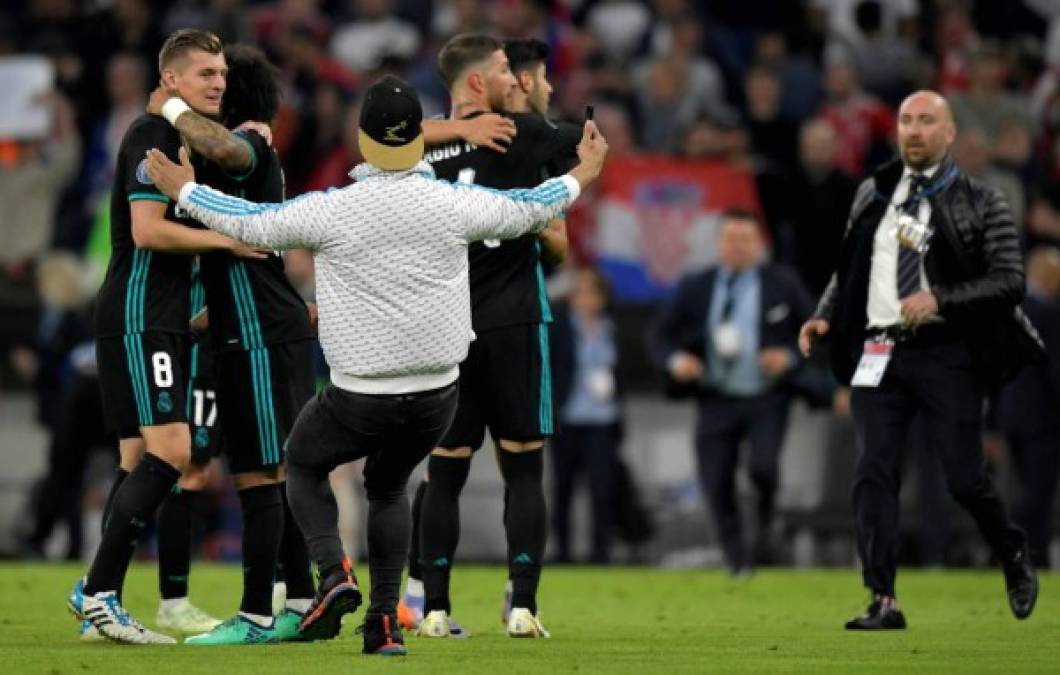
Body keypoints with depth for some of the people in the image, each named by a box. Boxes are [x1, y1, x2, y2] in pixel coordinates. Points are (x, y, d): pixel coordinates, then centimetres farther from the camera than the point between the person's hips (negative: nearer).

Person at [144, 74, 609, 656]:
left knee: (304, 462, 25)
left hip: (359, 399, -3)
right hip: (437, 397, 3)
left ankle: (333, 572, 1)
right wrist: (583, 175, 30)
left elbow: (251, 224, 0)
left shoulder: (331, 210, -15)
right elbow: (526, 211, 10)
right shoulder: (454, 203, -8)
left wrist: (186, 191, 18)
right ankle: (385, 621, 18)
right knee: (388, 488, 28)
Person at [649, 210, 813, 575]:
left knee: (762, 466, -24)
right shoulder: (695, 288, 7)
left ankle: (766, 522, 10)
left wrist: (790, 357, -12)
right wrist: (674, 360, -9)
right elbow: (659, 334, 11)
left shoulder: (783, 284, 2)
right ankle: (737, 562, 16)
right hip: (716, 401, 2)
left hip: (767, 399, -2)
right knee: (716, 483, -2)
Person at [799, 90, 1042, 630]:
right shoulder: (873, 194, 14)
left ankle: (1013, 557, 26)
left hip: (945, 355, -4)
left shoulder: (979, 202, 0)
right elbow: (848, 267, 22)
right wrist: (824, 316, 5)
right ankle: (883, 602, -5)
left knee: (965, 479, -4)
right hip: (877, 353, 4)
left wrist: (941, 300, -17)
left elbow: (1009, 280, -6)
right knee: (873, 473, -6)